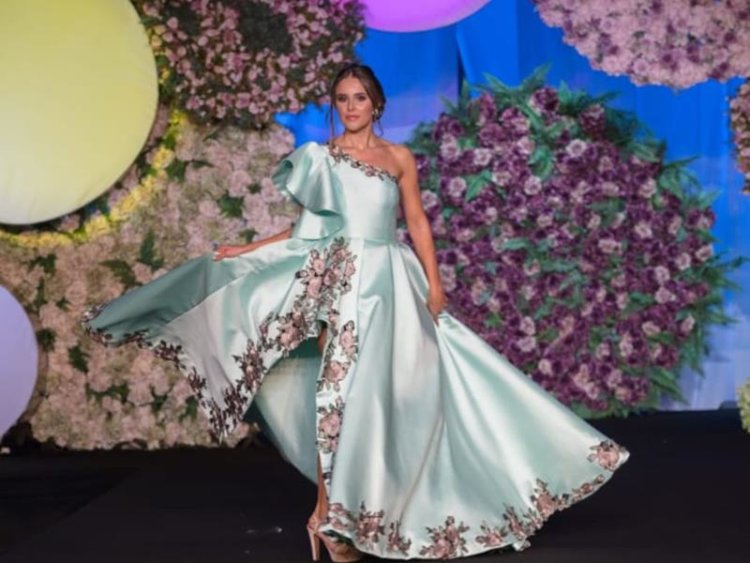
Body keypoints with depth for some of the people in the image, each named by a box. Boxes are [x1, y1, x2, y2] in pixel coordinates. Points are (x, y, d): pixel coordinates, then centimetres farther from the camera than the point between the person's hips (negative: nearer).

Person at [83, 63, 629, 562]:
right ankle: (329, 512, -3)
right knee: (341, 384, -8)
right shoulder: (319, 156, 7)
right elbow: (309, 226, 9)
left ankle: (369, 503, 11)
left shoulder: (399, 157, 11)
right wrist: (247, 249, 3)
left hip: (393, 279, 3)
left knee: (394, 386, 0)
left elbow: (418, 223, 9)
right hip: (342, 277, -2)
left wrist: (434, 283, 1)